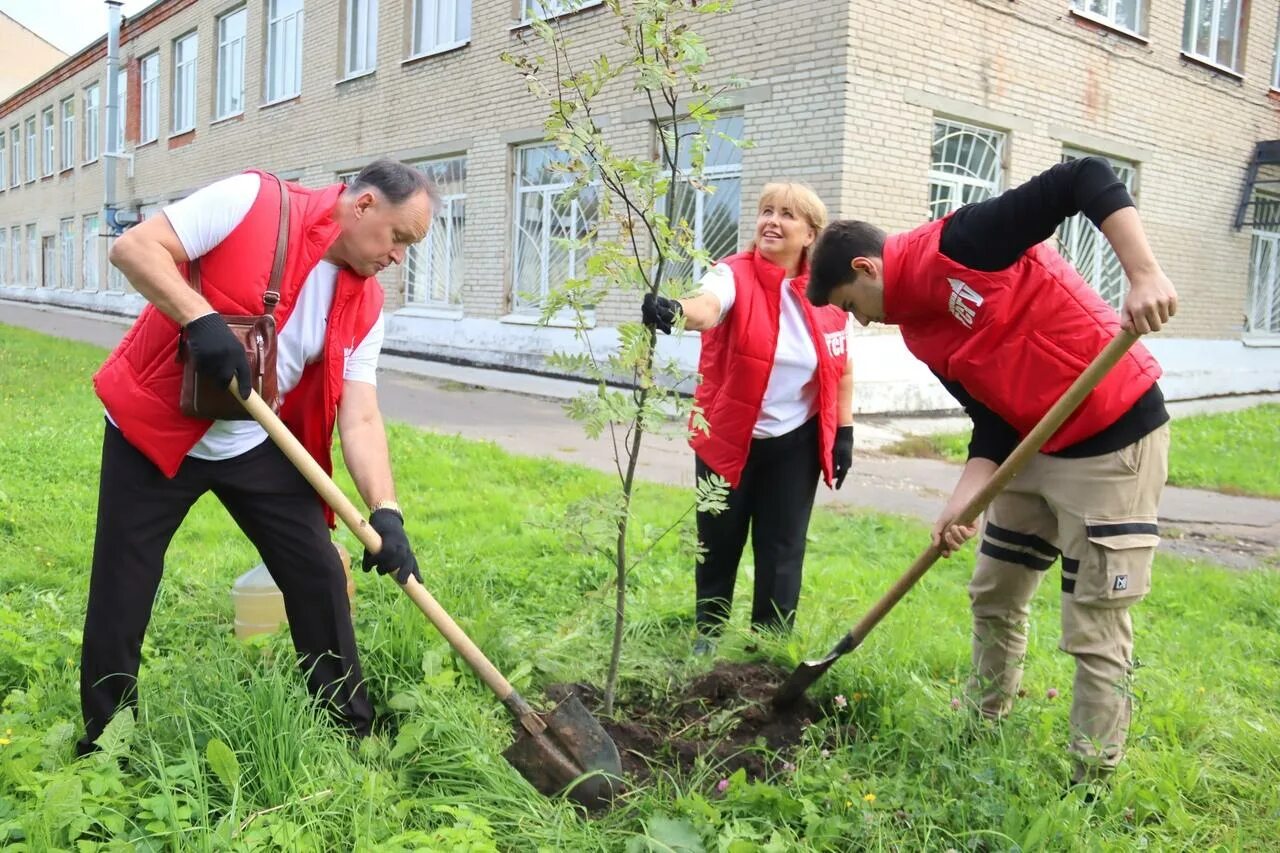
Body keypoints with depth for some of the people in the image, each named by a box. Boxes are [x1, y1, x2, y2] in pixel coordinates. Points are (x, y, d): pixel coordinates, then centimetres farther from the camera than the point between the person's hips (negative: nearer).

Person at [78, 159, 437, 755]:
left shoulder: (364, 306, -3)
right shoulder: (253, 200, -16)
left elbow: (360, 419, -9)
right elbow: (135, 247, -19)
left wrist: (385, 512, -22)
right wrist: (200, 318, -33)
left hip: (258, 447, 4)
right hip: (152, 431, -4)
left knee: (320, 577, 1)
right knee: (120, 596, 4)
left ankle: (354, 732, 17)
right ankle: (102, 746, 26)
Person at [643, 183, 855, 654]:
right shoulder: (734, 275, -14)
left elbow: (841, 368, 8)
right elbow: (707, 306, -38)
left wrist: (844, 433, 5)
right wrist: (674, 309, -61)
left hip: (795, 442, 2)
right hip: (728, 437, -2)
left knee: (781, 548, 7)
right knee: (719, 541, 12)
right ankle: (708, 631, 33)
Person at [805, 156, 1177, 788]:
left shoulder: (958, 244, -17)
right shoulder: (919, 332, 7)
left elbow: (1087, 180, -22)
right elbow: (993, 424, 4)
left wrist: (1144, 274, -33)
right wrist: (963, 501, -11)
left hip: (1114, 441, -9)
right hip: (1036, 447, 9)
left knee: (1095, 633, -2)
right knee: (994, 595, 18)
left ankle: (1092, 780, 12)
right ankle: (982, 727, 37)